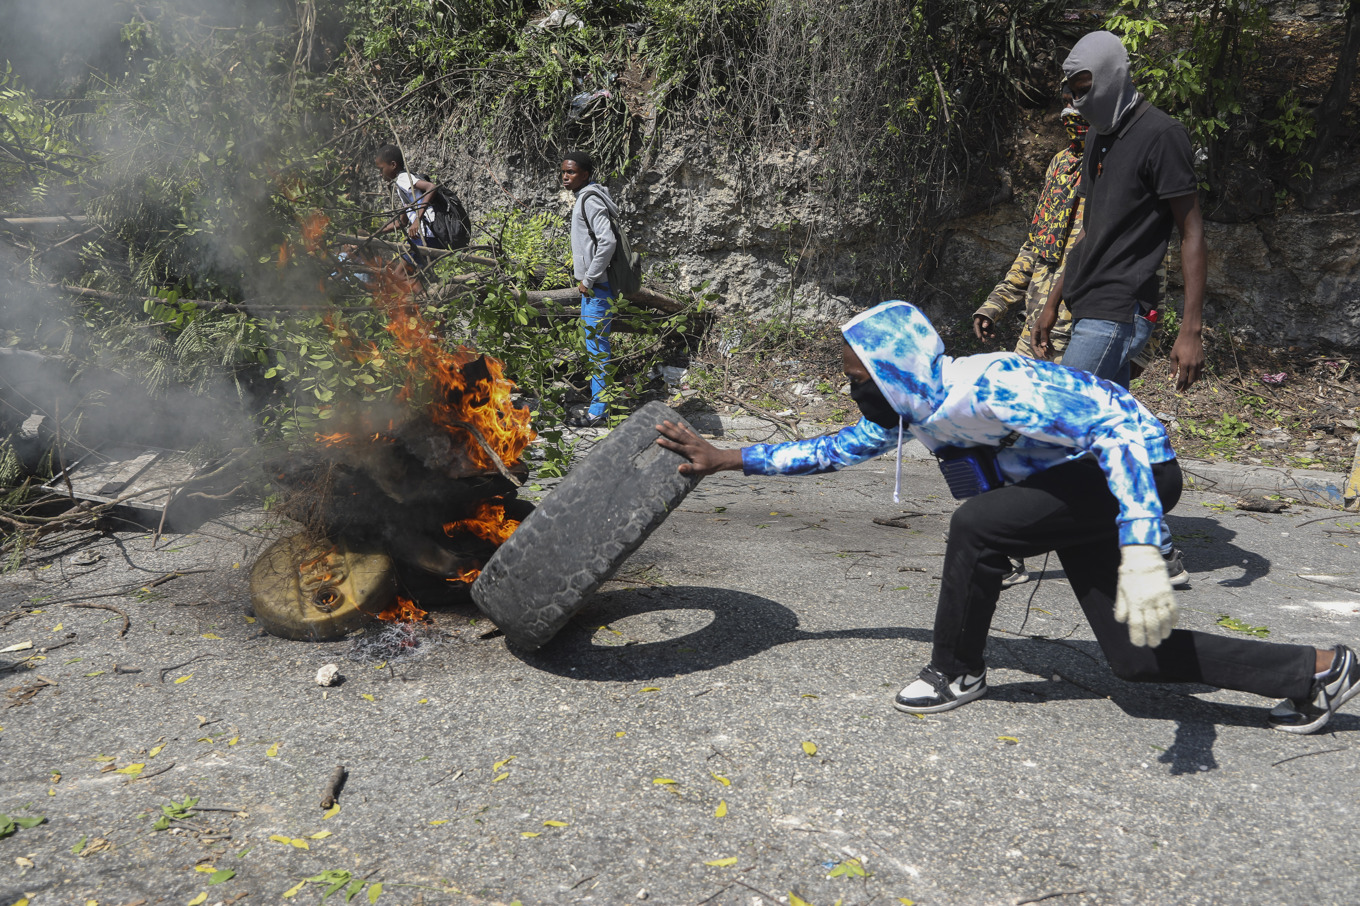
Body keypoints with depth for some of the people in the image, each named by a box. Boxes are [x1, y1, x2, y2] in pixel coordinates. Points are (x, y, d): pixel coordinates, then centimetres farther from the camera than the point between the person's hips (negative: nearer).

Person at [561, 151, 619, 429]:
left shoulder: (590, 199, -14)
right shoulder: (585, 197, 16)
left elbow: (607, 241, -25)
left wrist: (589, 279, -19)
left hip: (597, 286, -11)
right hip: (593, 284, 11)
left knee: (597, 346, -6)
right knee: (596, 346, 15)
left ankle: (597, 413, -1)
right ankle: (597, 407, 24)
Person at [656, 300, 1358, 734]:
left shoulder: (984, 388, -30)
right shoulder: (907, 411, -2)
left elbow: (1118, 430, -36)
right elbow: (831, 449, 11)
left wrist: (1141, 554, -45)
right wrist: (725, 459, 8)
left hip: (1134, 466, -9)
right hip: (1075, 486, 9)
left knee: (977, 524, -24)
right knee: (1134, 658, 7)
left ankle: (957, 673, -1)